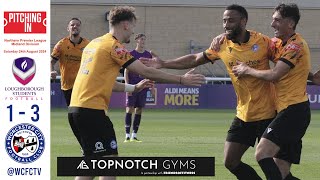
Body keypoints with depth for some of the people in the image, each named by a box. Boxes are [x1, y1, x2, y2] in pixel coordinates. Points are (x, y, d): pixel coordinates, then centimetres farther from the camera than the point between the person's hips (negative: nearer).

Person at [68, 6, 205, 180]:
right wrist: (181, 80, -5)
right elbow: (146, 72, -11)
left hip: (76, 108, 9)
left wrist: (133, 87, 31)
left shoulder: (94, 43, 18)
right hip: (92, 111, -9)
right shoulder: (114, 46, -8)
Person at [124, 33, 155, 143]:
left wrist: (152, 86, 11)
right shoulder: (131, 54, -1)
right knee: (129, 109, -8)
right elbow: (126, 71, -1)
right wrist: (127, 86, -10)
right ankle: (127, 136, -6)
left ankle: (134, 135, 10)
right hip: (132, 86, -4)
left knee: (139, 110, 5)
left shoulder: (148, 55, 10)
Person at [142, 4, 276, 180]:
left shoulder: (262, 42, -12)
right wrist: (163, 64, 7)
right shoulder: (222, 45, 1)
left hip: (267, 114, -5)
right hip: (243, 115, 5)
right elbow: (195, 59, 11)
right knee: (230, 162, 4)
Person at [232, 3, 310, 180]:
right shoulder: (280, 43, 17)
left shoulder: (296, 45, -11)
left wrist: (247, 70, -4)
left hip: (293, 110, -9)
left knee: (262, 153, -22)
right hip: (289, 111, 9)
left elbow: (274, 75, -18)